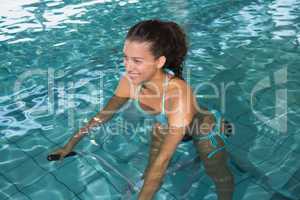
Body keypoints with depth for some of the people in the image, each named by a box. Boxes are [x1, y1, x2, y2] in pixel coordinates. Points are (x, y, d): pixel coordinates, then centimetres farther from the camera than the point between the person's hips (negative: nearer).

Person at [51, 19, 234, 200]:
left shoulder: (178, 93, -46)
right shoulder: (130, 81, -29)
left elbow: (164, 158, -44)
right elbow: (103, 115, -10)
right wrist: (70, 145, -3)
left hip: (204, 130, -4)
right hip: (165, 128, 4)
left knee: (220, 178, 17)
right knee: (151, 176, 10)